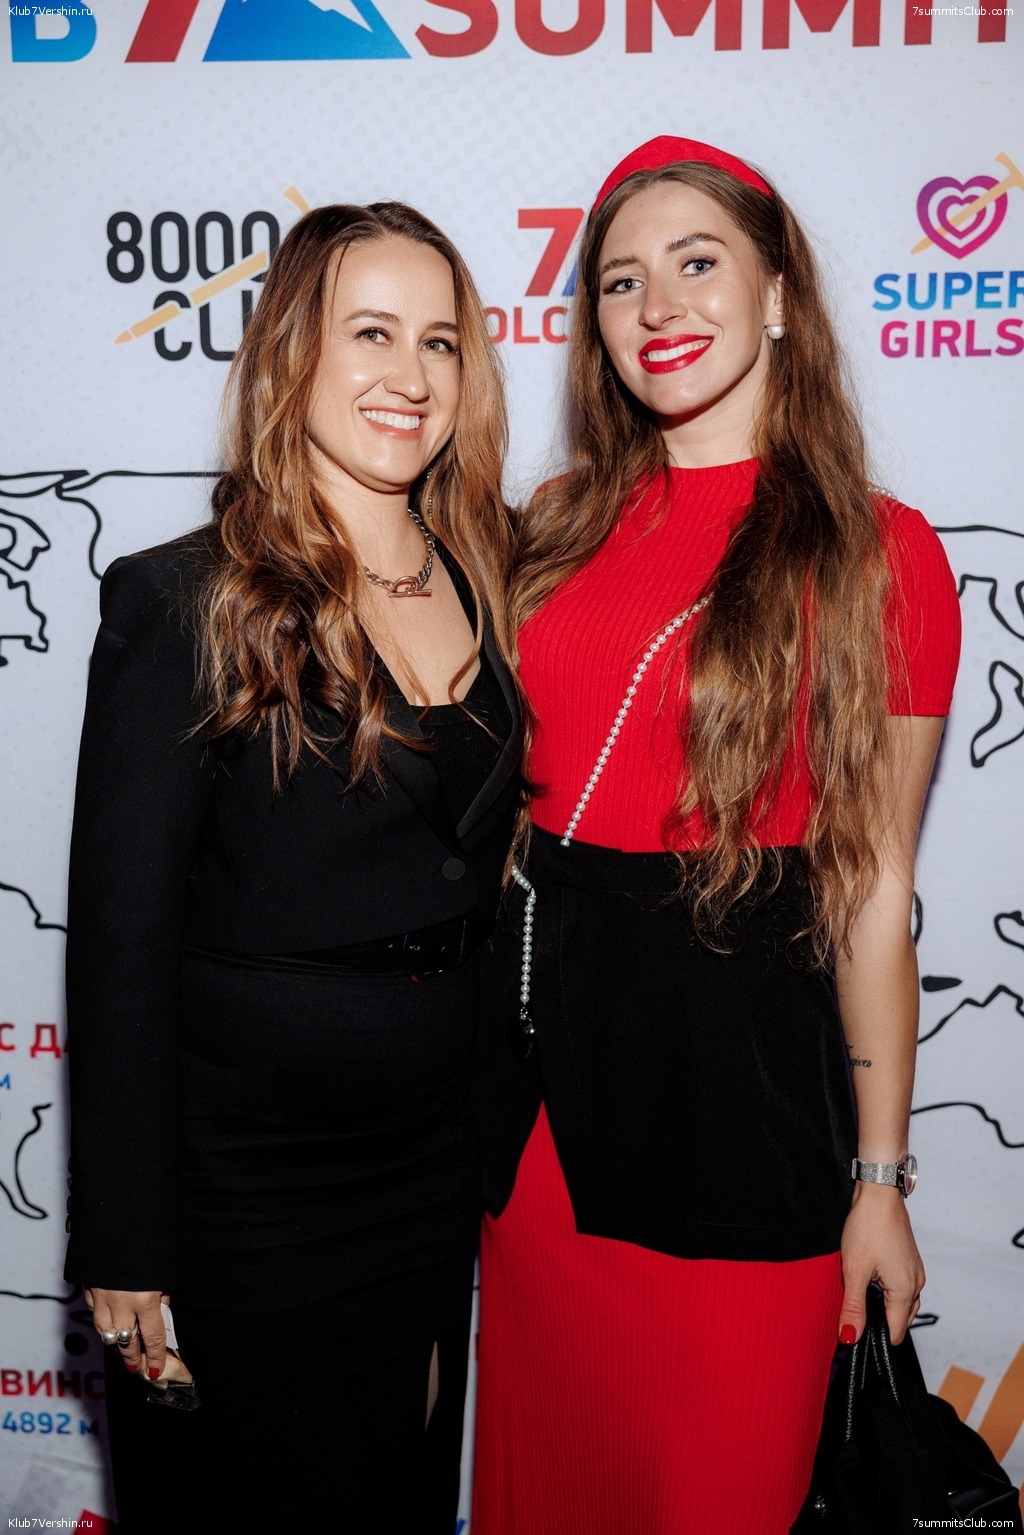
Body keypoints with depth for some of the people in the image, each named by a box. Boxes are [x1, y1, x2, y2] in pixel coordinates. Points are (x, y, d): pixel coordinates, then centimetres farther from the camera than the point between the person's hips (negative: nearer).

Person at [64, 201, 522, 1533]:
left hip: (436, 1162, 6)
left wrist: (488, 1145, 9)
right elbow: (120, 940, -14)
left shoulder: (488, 589, 2)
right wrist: (126, 1246, -12)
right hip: (241, 1166, -5)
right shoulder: (185, 602, -14)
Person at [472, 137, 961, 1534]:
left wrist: (879, 1178, -2)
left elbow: (873, 888, -5)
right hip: (543, 1034, 4)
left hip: (741, 1043, -4)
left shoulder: (877, 553, -5)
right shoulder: (562, 528, 6)